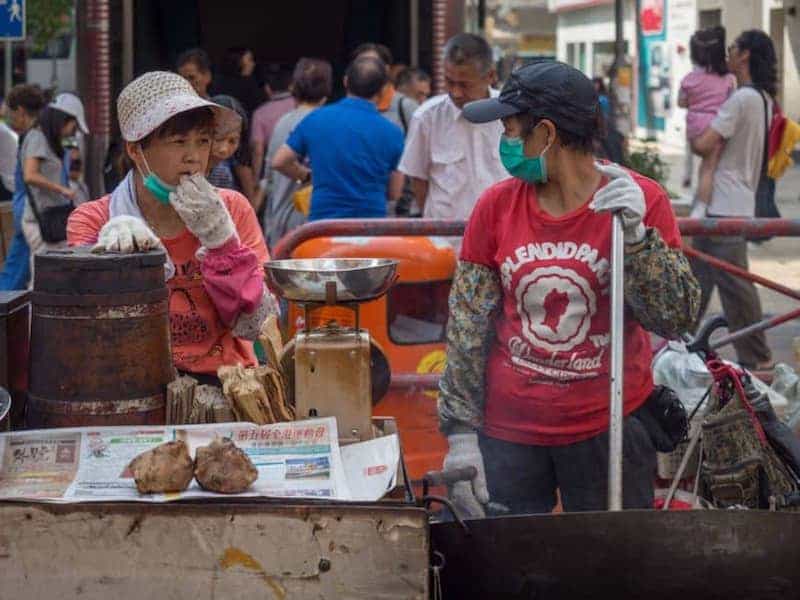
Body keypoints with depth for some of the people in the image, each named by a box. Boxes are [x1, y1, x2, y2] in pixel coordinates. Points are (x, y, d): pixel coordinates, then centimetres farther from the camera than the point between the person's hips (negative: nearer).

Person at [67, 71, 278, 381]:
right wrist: (109, 253, -26)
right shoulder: (92, 220, 3)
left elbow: (257, 327, -2)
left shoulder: (232, 208, 5)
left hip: (222, 378, 2)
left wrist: (221, 239, -11)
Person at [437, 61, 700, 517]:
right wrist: (461, 432, 0)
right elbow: (467, 325, 3)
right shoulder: (497, 206, 1)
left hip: (609, 428, -2)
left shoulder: (641, 200, -6)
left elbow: (677, 318, -10)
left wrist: (636, 234, -23)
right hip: (508, 432, 2)